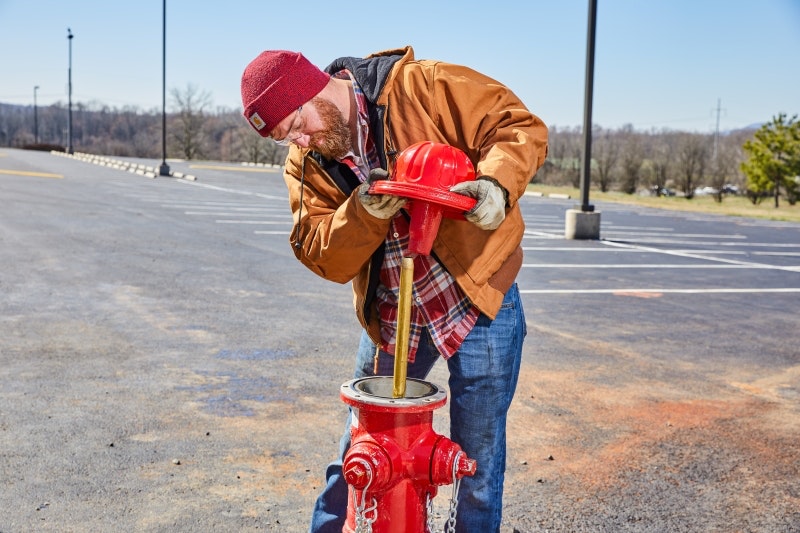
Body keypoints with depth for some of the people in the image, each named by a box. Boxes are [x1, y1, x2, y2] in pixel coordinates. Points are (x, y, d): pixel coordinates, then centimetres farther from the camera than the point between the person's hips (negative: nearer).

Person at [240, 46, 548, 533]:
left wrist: (495, 183, -33)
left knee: (478, 463, 9)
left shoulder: (422, 87, -14)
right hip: (390, 318, 5)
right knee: (356, 457, 18)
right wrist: (362, 213, -25)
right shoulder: (307, 165, 1)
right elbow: (324, 258, -7)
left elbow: (519, 127, -14)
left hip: (478, 299, -4)